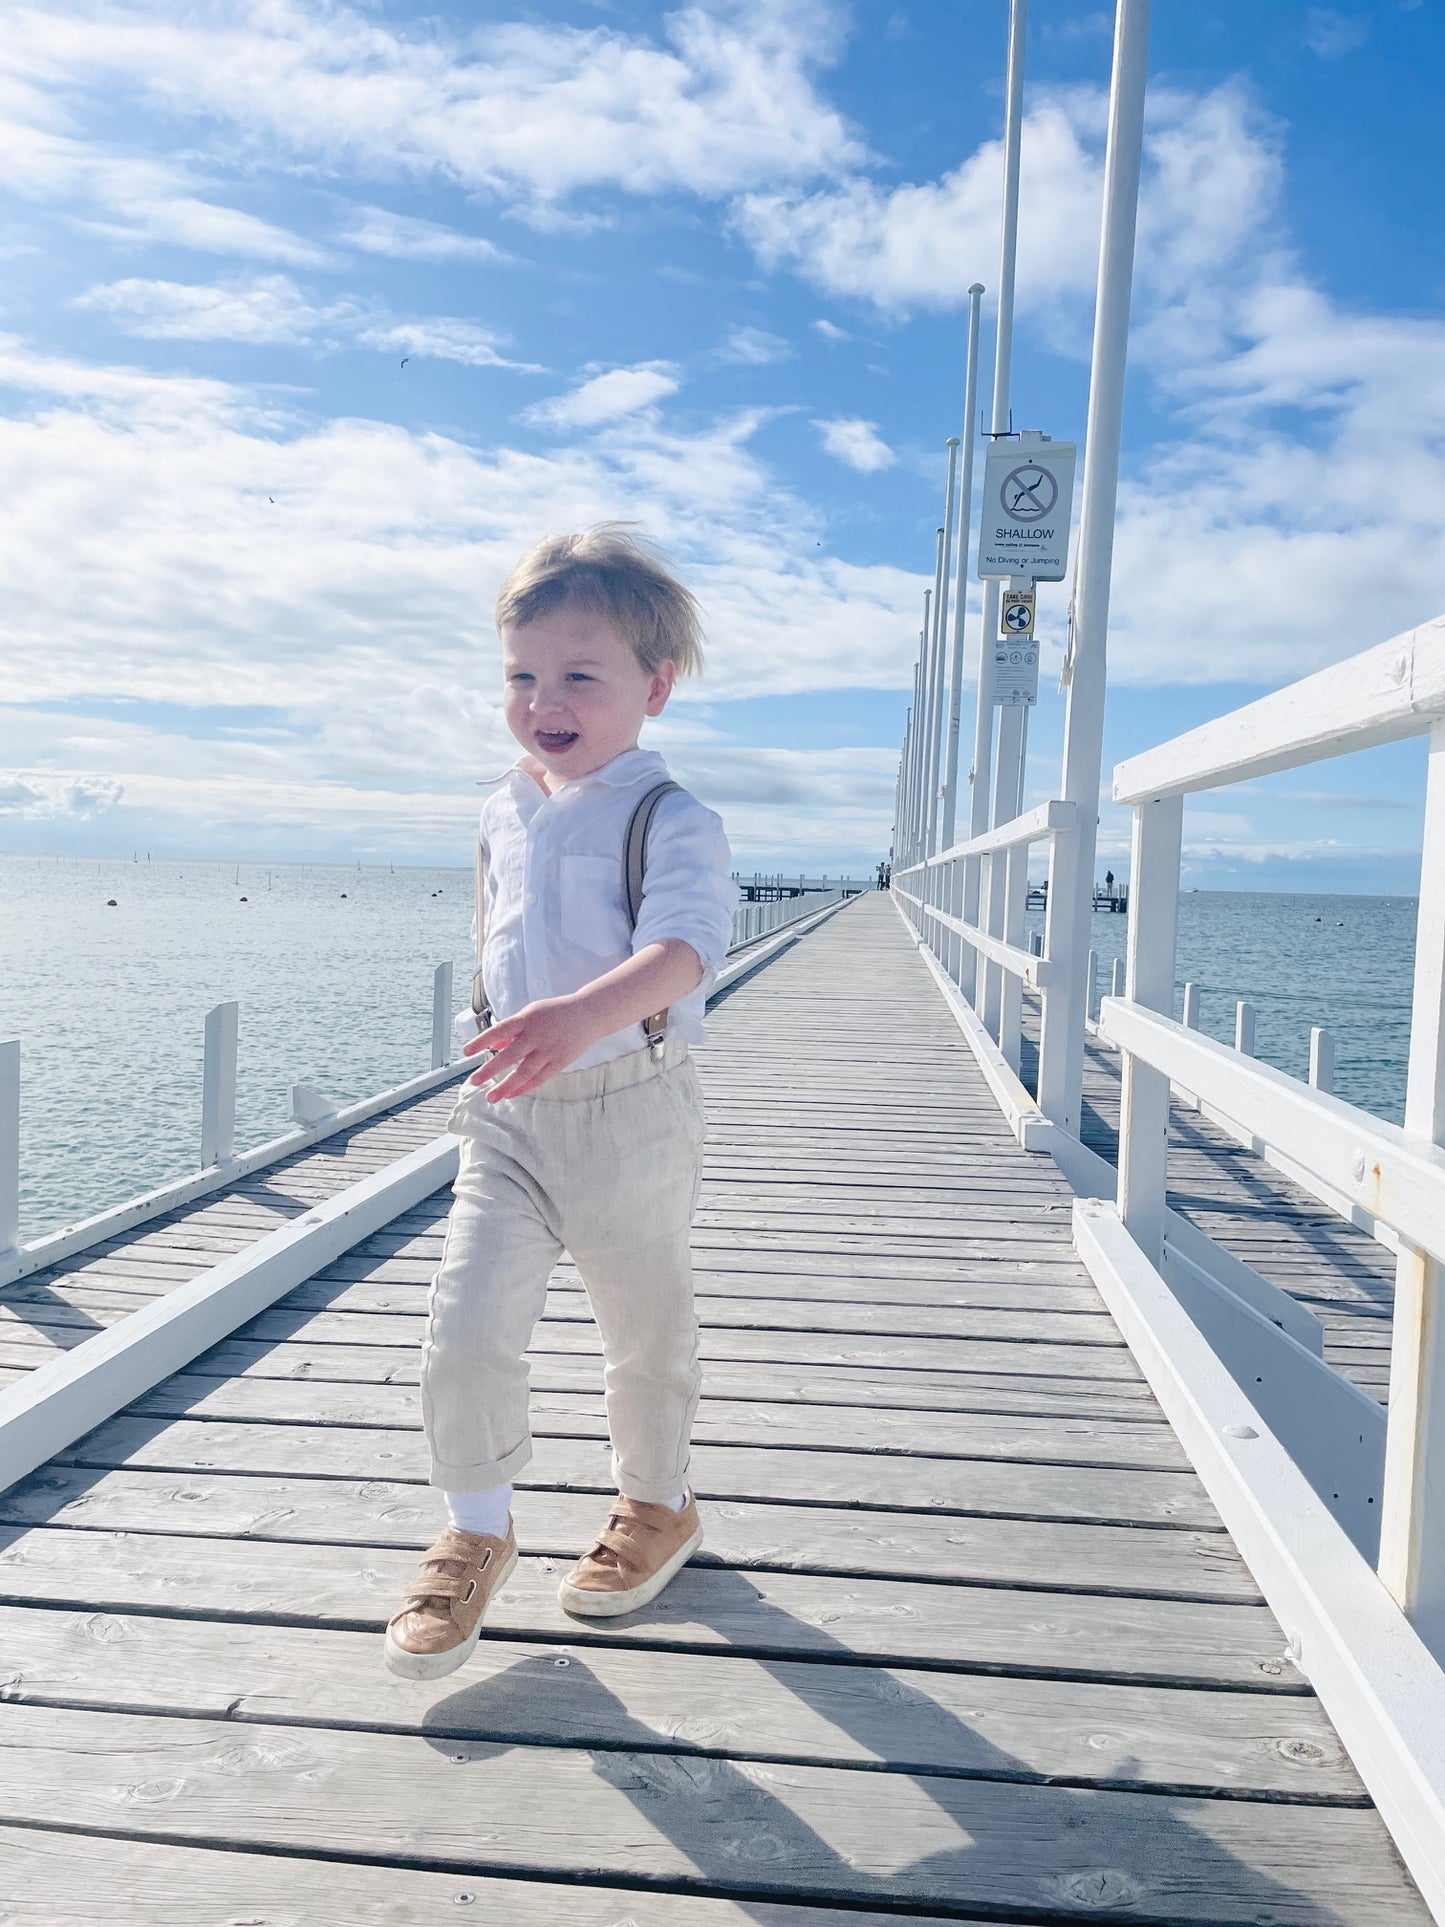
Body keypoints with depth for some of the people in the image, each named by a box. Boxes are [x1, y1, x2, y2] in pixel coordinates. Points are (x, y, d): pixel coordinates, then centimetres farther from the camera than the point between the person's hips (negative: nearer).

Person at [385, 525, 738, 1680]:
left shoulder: (673, 821, -14)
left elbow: (685, 947, -32)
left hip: (632, 1114, -4)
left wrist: (586, 1015, -50)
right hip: (508, 1116, 5)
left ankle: (657, 1506, 40)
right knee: (467, 1322, -5)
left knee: (646, 1327, 14)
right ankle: (477, 1532, 17)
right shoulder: (505, 815, 6)